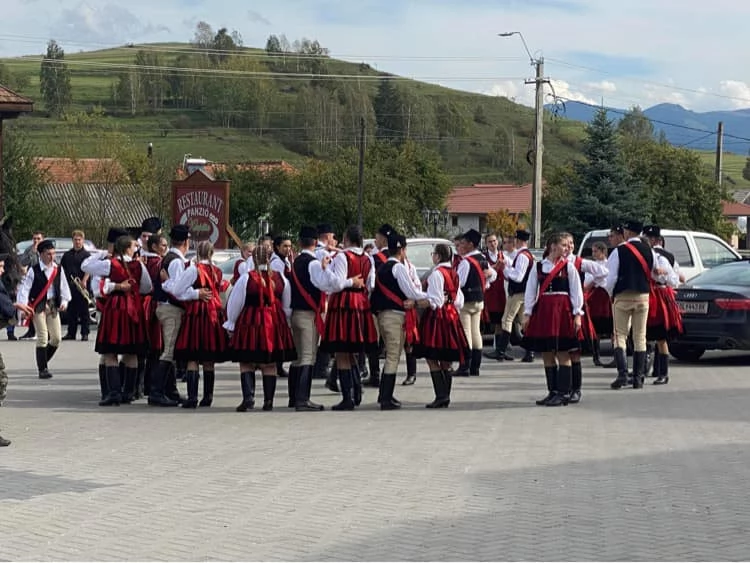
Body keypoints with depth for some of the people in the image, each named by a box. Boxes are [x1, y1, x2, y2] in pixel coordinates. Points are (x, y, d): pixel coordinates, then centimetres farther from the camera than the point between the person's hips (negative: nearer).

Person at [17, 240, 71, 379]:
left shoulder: (58, 269, 5)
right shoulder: (34, 271, -8)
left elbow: (64, 287, 11)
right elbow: (25, 288, -9)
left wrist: (64, 301, -2)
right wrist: (23, 306, -18)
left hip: (53, 306, 5)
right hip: (38, 307, -5)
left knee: (56, 338, 4)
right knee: (42, 338, -8)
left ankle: (43, 362, 25)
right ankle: (42, 369, -1)